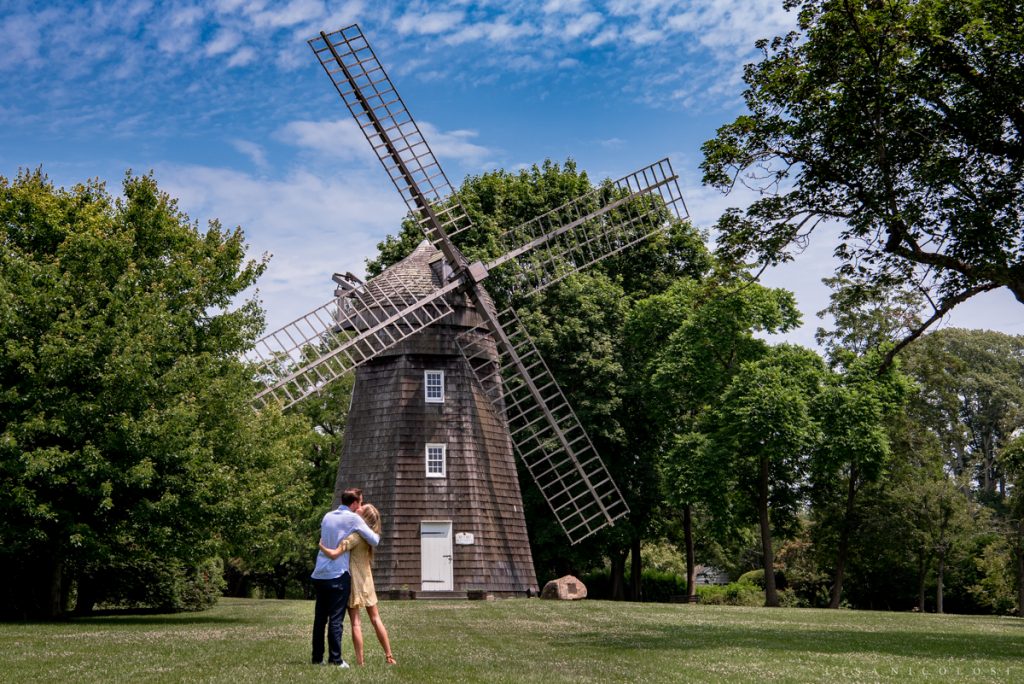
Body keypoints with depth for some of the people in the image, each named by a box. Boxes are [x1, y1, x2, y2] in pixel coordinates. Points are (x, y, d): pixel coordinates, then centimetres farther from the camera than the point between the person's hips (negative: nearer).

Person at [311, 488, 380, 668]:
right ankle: (335, 659, -2)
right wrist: (377, 535, 19)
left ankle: (317, 658, 13)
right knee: (336, 619, -3)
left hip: (319, 574, 6)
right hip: (338, 574, -6)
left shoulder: (327, 516, 14)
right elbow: (374, 540, -3)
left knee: (319, 618, 9)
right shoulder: (353, 518, -5)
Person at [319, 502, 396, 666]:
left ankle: (360, 661, -1)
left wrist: (321, 546, -8)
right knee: (375, 618, 13)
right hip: (367, 579, 7)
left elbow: (334, 553, -25)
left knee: (356, 622, -2)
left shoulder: (355, 536, -19)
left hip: (353, 580, -7)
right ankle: (389, 657, 13)